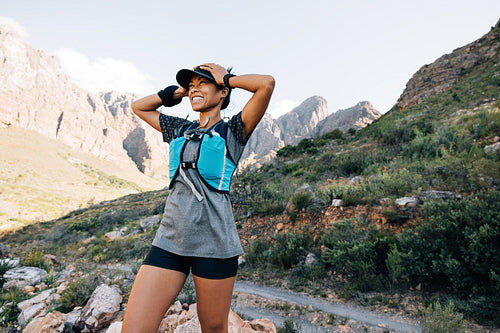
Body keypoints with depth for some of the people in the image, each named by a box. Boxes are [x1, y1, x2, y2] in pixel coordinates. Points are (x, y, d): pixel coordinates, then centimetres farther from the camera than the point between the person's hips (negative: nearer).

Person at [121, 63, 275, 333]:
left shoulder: (233, 130, 2)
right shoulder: (180, 129, 17)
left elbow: (267, 83, -11)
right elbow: (138, 107, 30)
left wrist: (226, 79, 4)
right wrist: (177, 92, 20)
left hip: (214, 242, -4)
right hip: (170, 238, 5)